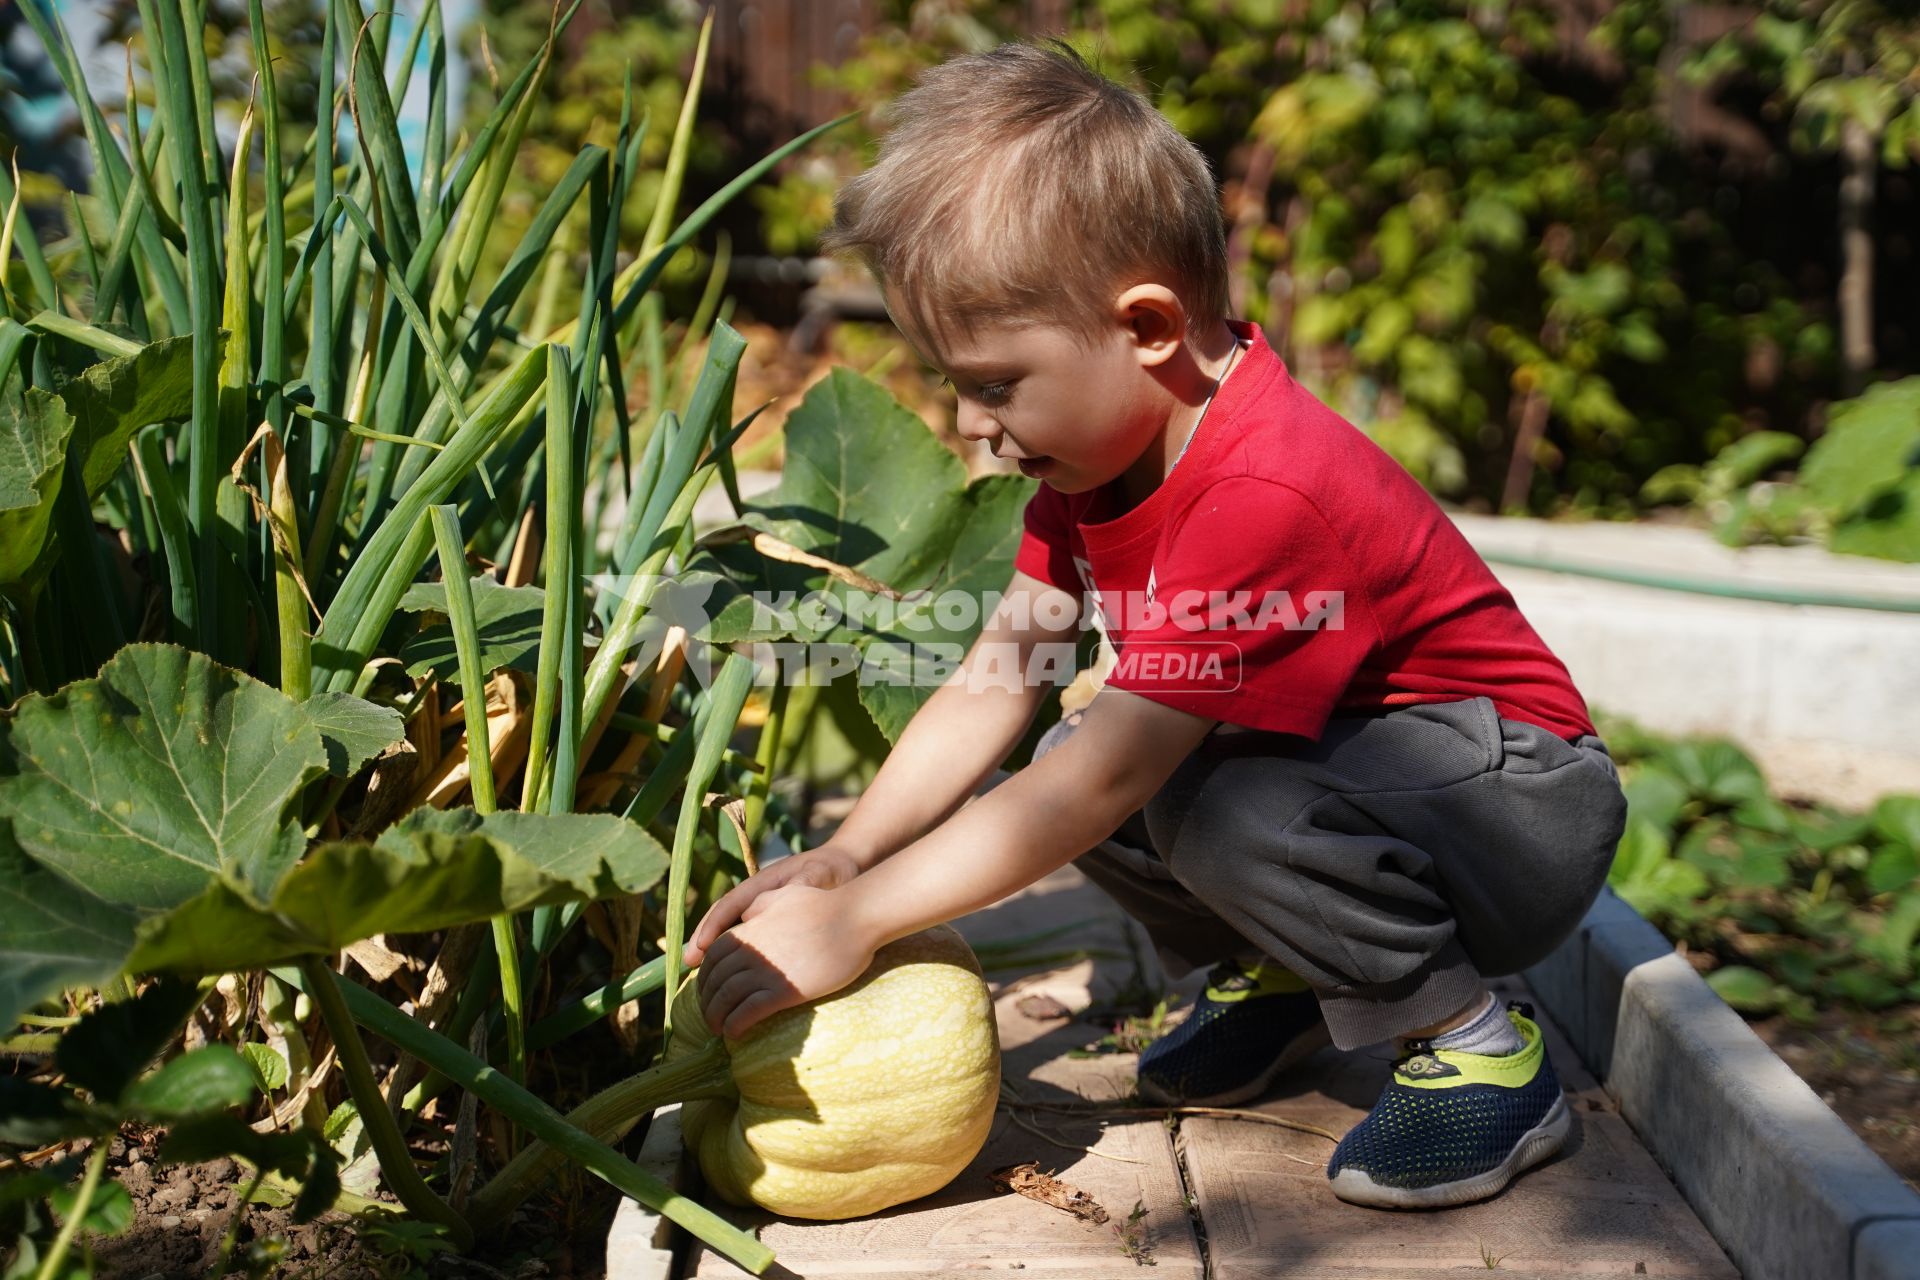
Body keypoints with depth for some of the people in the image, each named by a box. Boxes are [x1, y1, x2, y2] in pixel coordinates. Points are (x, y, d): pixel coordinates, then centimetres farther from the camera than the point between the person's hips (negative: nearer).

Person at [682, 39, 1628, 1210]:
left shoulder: (1266, 499, -32)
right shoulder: (1099, 448, -1)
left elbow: (1107, 776, -33)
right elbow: (989, 686, -2)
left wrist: (853, 921, -28)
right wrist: (843, 857, -14)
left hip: (1527, 805, -9)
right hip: (1316, 759, 9)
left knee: (1223, 808, -34)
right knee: (1067, 756, -4)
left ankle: (1481, 1046, -12)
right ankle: (1274, 977, 14)